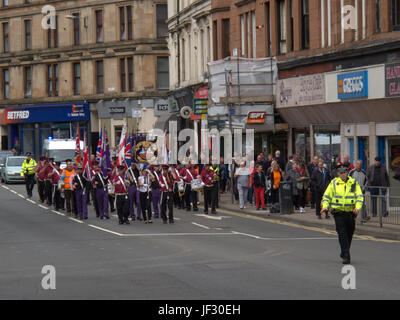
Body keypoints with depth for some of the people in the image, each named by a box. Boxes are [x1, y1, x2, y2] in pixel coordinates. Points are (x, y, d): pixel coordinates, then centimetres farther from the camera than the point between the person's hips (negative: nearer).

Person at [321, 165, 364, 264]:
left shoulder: (354, 183, 4)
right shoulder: (334, 183, 3)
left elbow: (360, 196, 1)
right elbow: (327, 196, 7)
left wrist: (357, 207, -15)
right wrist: (325, 206, -9)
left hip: (351, 212, 2)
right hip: (338, 212, -2)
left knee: (349, 234, 12)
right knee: (342, 234, -11)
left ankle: (344, 252, 33)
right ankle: (346, 256, -11)